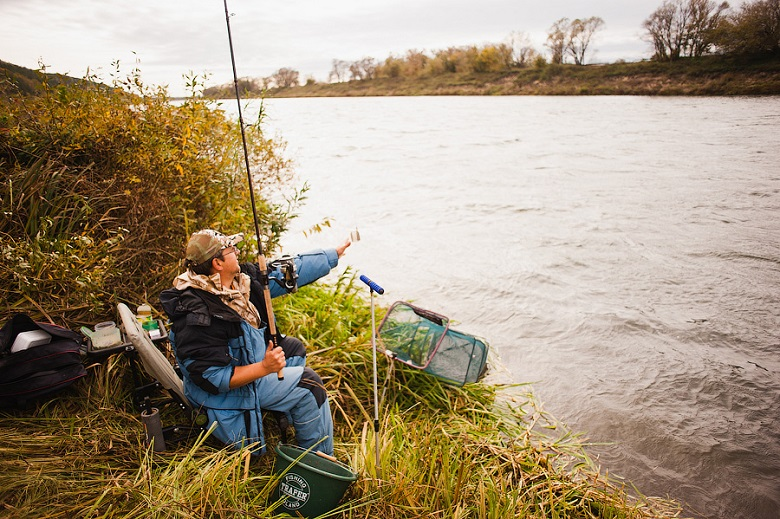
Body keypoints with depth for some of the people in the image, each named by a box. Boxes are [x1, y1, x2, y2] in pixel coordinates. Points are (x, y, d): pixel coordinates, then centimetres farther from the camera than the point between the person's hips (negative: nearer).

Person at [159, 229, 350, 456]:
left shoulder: (242, 279, -9)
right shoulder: (197, 318, -33)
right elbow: (213, 379, -30)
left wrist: (335, 253, 3)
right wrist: (265, 367, -36)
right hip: (228, 394, -9)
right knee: (308, 384, -13)